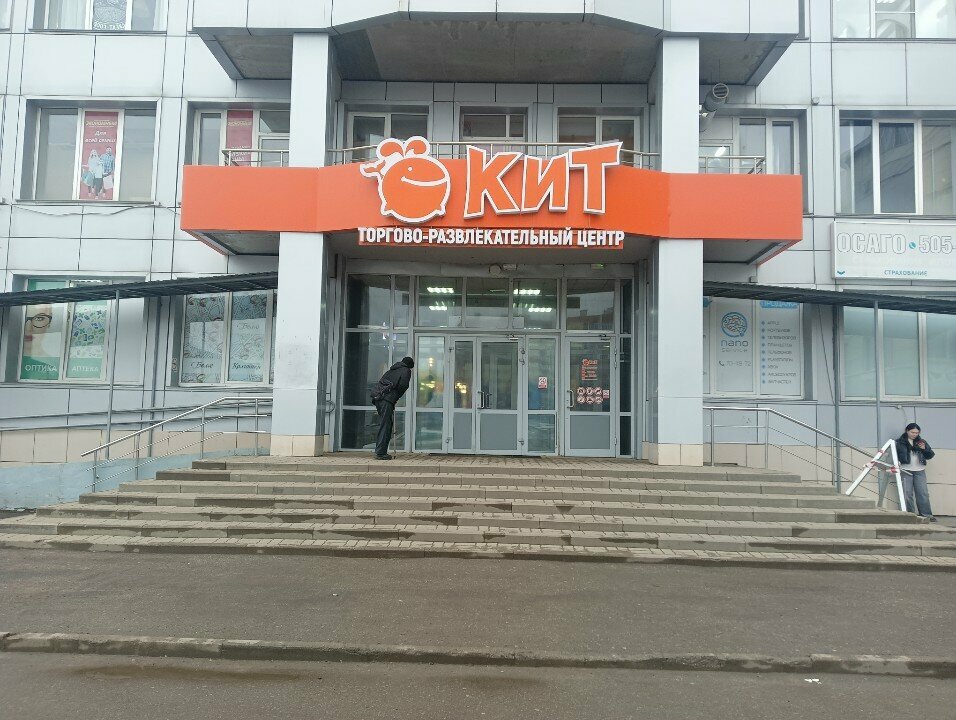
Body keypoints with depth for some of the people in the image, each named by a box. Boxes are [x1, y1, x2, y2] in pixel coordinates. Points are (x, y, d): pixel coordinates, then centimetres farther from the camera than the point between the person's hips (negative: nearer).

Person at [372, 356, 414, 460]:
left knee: (384, 424, 14)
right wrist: (396, 398, 8)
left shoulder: (392, 369, 30)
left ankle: (379, 450, 14)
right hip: (387, 398, -7)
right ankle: (381, 453, -7)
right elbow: (402, 386, -6)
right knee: (385, 425, -5)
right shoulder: (406, 371, 9)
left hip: (376, 396, 7)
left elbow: (382, 382, 21)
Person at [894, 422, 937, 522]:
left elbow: (931, 455, 13)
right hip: (906, 471, -3)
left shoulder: (921, 442, 12)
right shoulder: (900, 442, 1)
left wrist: (924, 449, -6)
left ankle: (927, 515, 4)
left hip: (919, 470, 3)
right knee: (907, 494, -3)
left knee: (923, 493, 1)